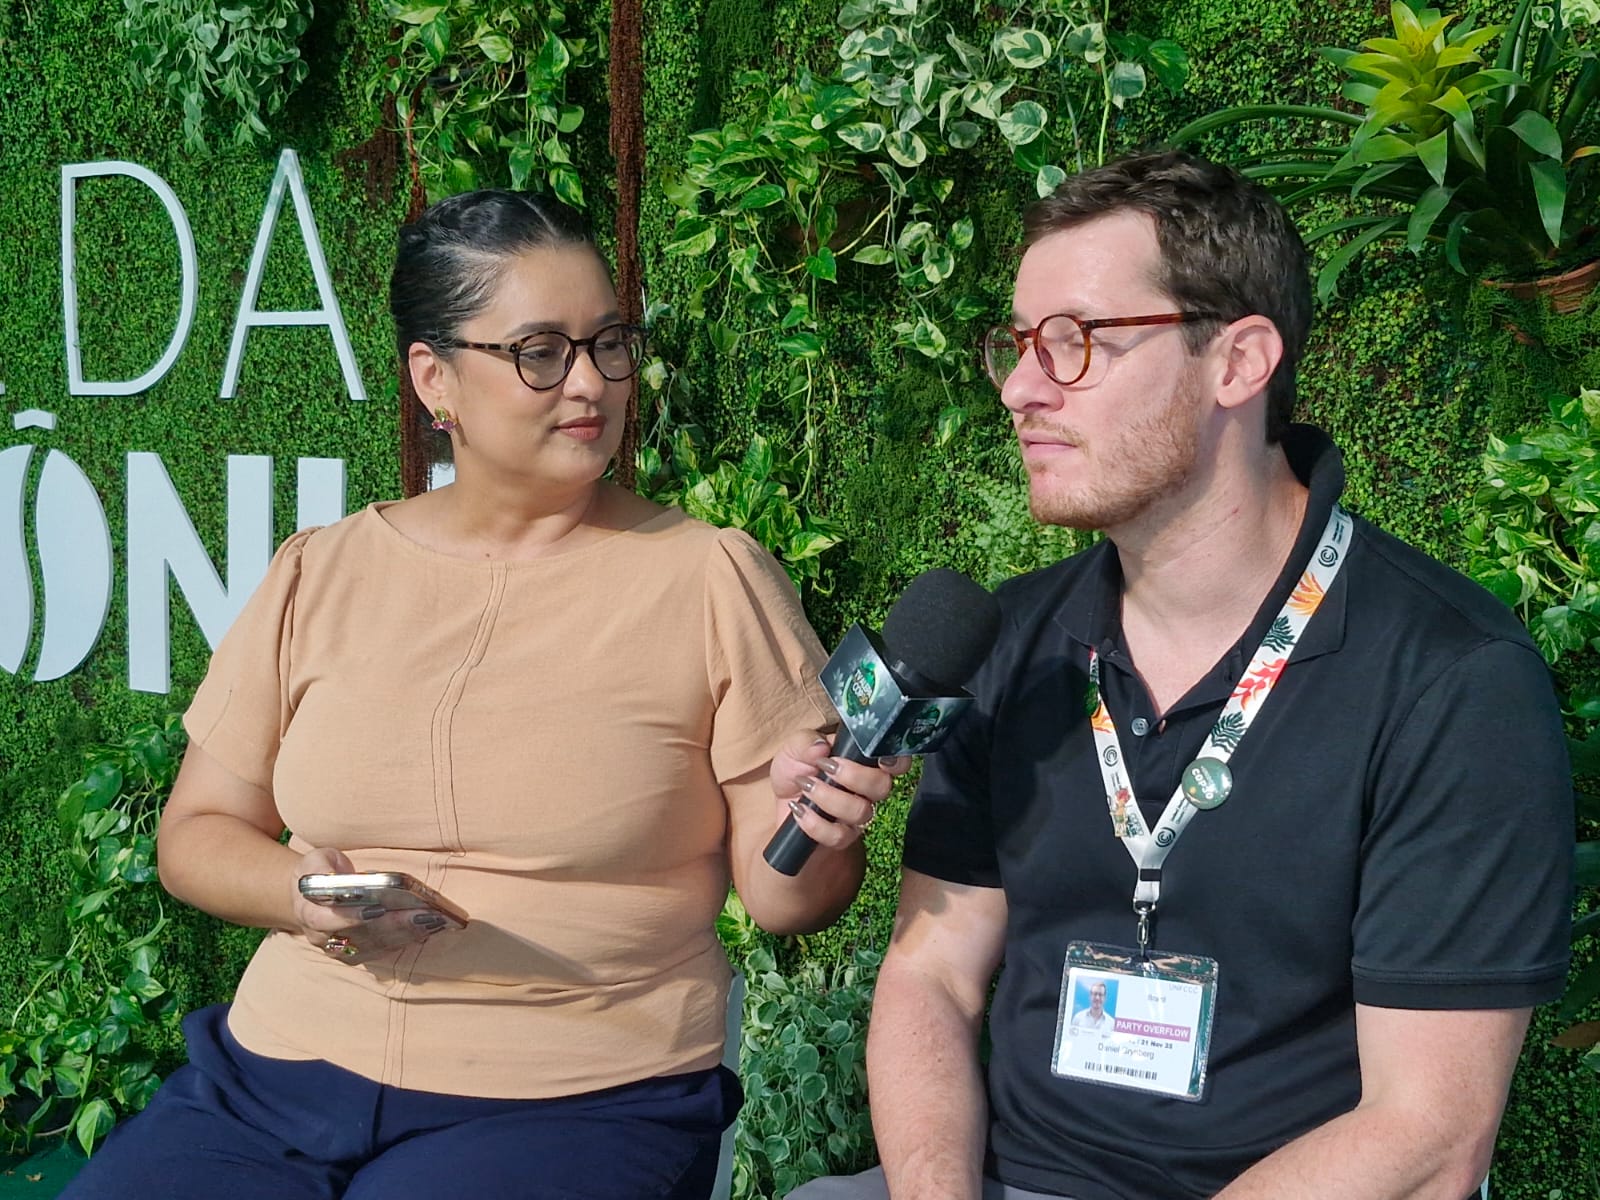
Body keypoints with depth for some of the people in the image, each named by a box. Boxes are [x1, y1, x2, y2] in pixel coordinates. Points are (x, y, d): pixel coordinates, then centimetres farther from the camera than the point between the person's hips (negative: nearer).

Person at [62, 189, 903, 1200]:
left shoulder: (716, 580, 0)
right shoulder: (321, 575, 9)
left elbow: (782, 899, 2)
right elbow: (199, 833, 14)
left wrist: (814, 833, -20)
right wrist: (303, 893, -7)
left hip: (581, 1103, -3)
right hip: (279, 1077, 4)